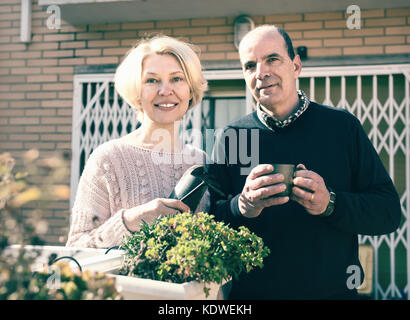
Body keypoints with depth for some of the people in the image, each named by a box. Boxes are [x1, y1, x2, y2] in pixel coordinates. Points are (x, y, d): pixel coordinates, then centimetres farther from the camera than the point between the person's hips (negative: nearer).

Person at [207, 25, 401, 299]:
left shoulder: (343, 127, -3)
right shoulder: (231, 137, -2)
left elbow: (390, 212, -5)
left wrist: (330, 204, -22)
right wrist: (240, 207, -24)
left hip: (332, 290, 0)